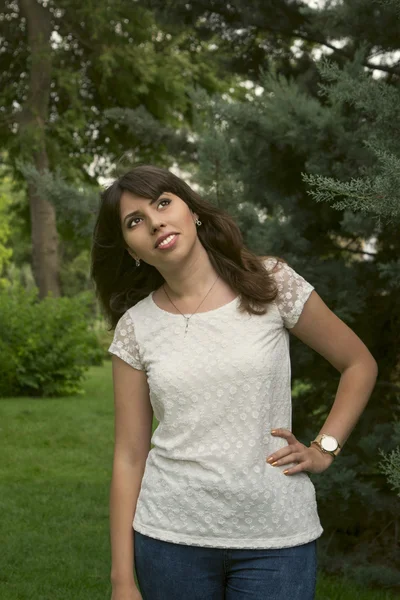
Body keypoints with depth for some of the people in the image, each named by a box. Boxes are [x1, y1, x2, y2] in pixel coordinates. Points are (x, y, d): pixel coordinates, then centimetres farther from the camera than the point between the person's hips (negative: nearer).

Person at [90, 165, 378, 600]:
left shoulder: (272, 284, -3)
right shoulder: (135, 328, 0)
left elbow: (359, 364, 9)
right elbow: (129, 457, 1)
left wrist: (324, 448, -2)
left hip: (276, 536, -1)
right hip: (171, 536, 1)